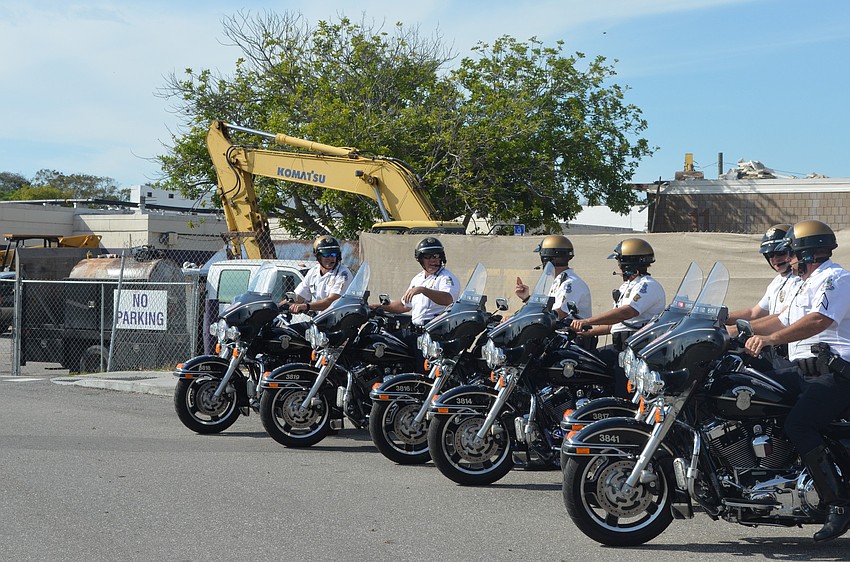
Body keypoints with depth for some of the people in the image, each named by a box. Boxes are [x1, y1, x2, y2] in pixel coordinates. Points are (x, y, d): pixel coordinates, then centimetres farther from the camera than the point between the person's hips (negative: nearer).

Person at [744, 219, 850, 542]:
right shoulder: (808, 284, 27)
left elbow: (818, 321, -26)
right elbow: (781, 320, 30)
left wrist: (771, 338, -34)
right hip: (806, 373, 11)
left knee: (798, 425, -27)